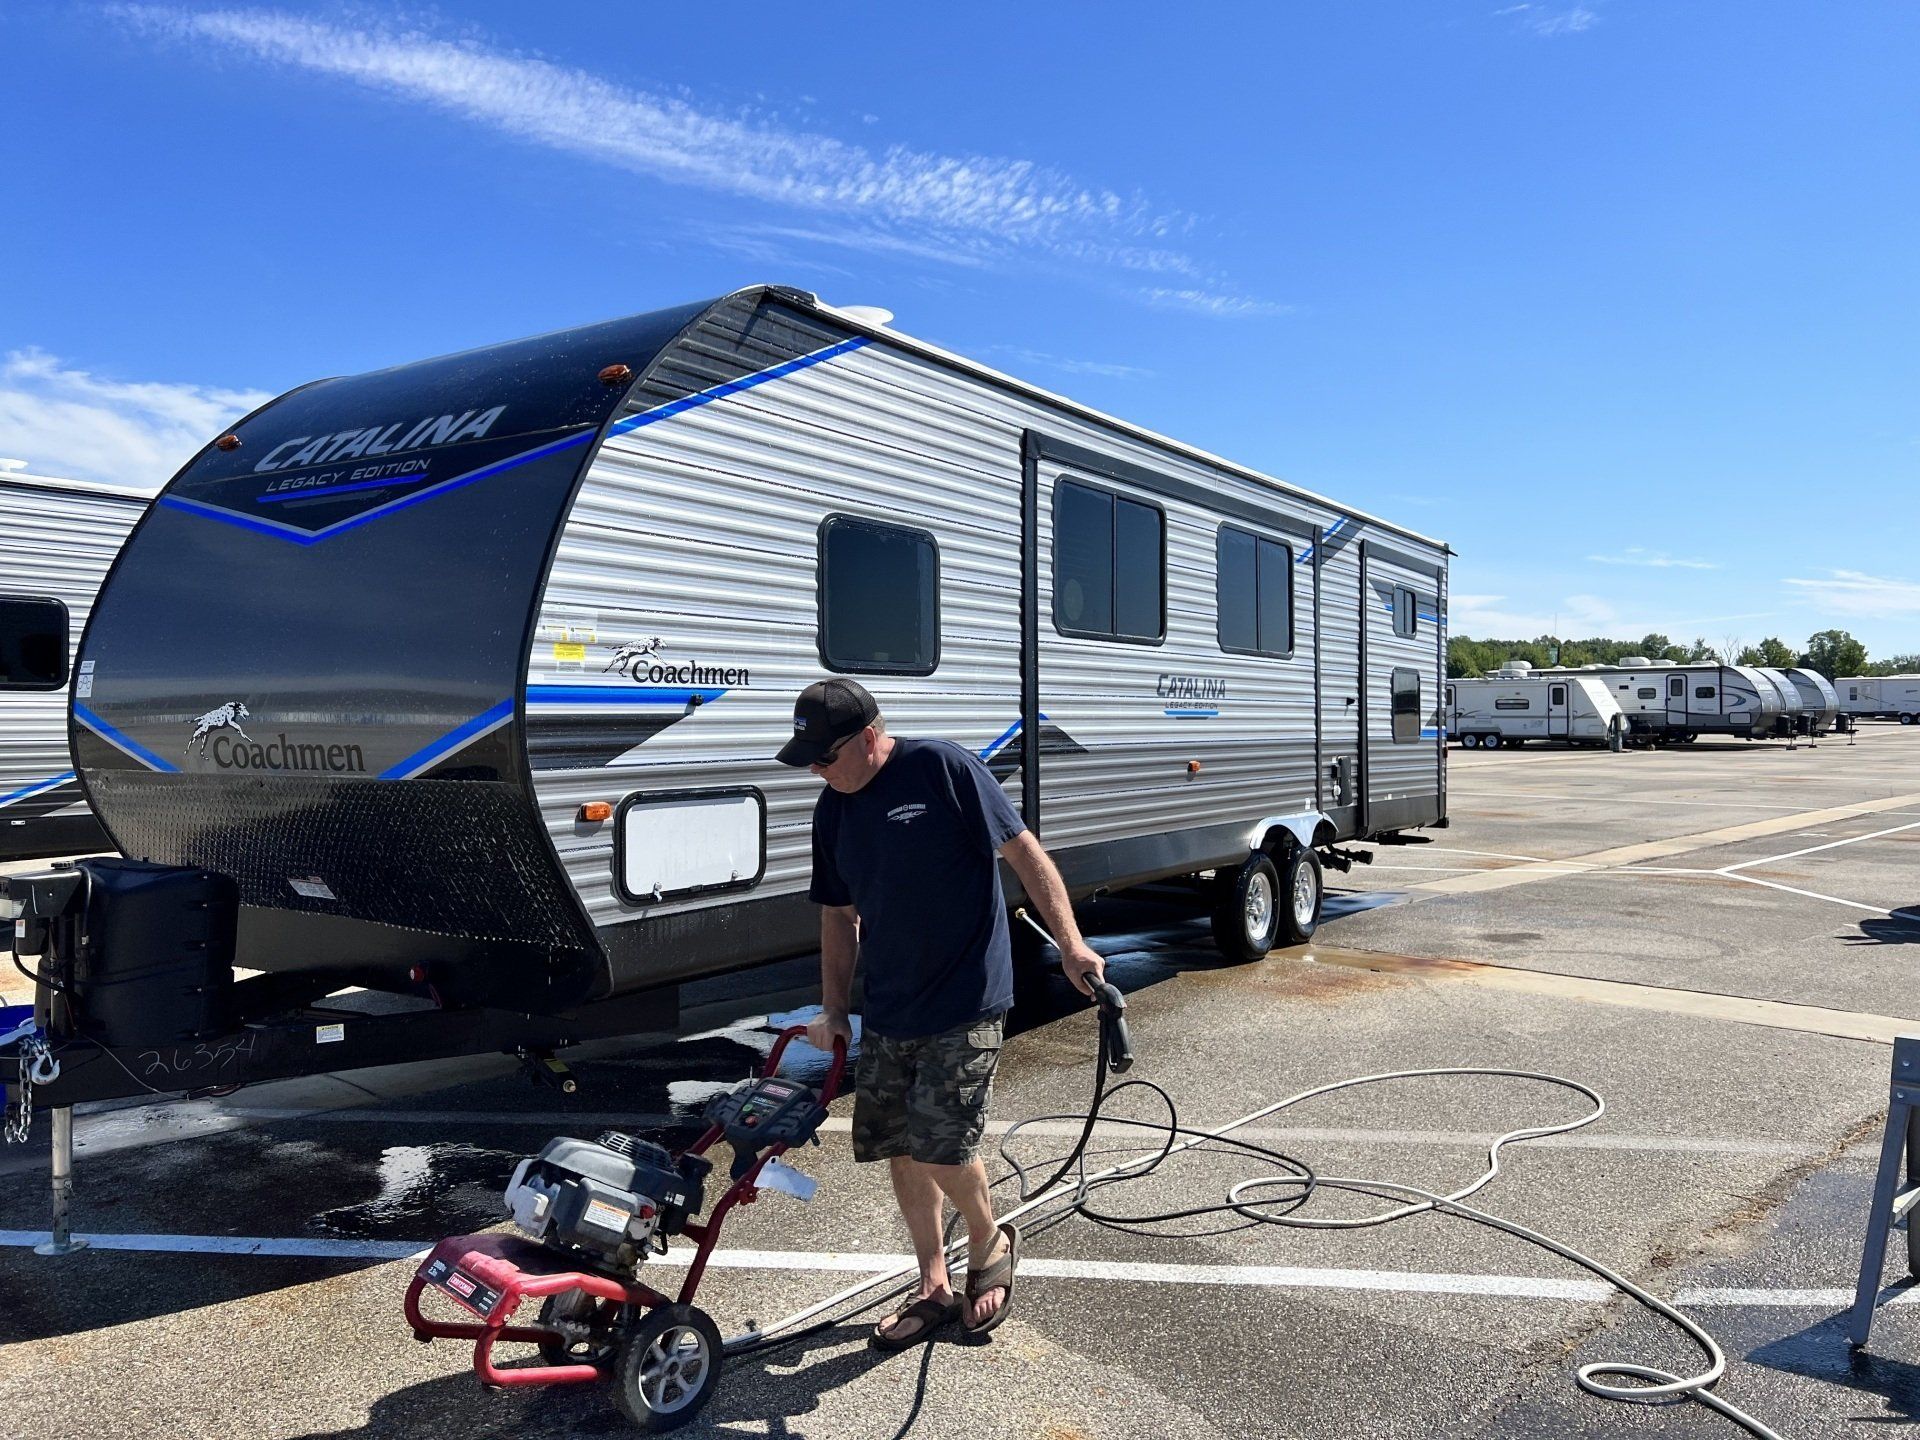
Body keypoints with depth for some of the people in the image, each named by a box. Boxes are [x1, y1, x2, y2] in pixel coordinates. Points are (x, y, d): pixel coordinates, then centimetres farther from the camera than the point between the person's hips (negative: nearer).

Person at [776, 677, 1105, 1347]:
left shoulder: (943, 769, -14)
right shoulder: (832, 811, 6)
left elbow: (1023, 851, -12)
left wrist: (1071, 944, -17)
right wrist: (832, 1010, 11)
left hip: (965, 1007, -7)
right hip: (886, 1011, 7)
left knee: (940, 1144, -11)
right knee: (899, 1146, 9)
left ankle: (990, 1244, 21)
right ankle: (934, 1287, 28)